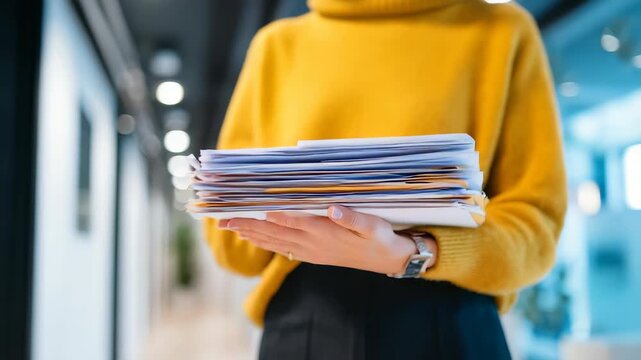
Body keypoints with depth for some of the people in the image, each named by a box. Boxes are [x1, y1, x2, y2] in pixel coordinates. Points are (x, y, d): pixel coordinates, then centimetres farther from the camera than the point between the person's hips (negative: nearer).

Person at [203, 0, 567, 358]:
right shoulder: (279, 44, 7)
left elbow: (535, 224, -4)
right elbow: (228, 231, 6)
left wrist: (408, 255, -21)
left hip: (449, 328, -1)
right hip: (301, 328, 2)